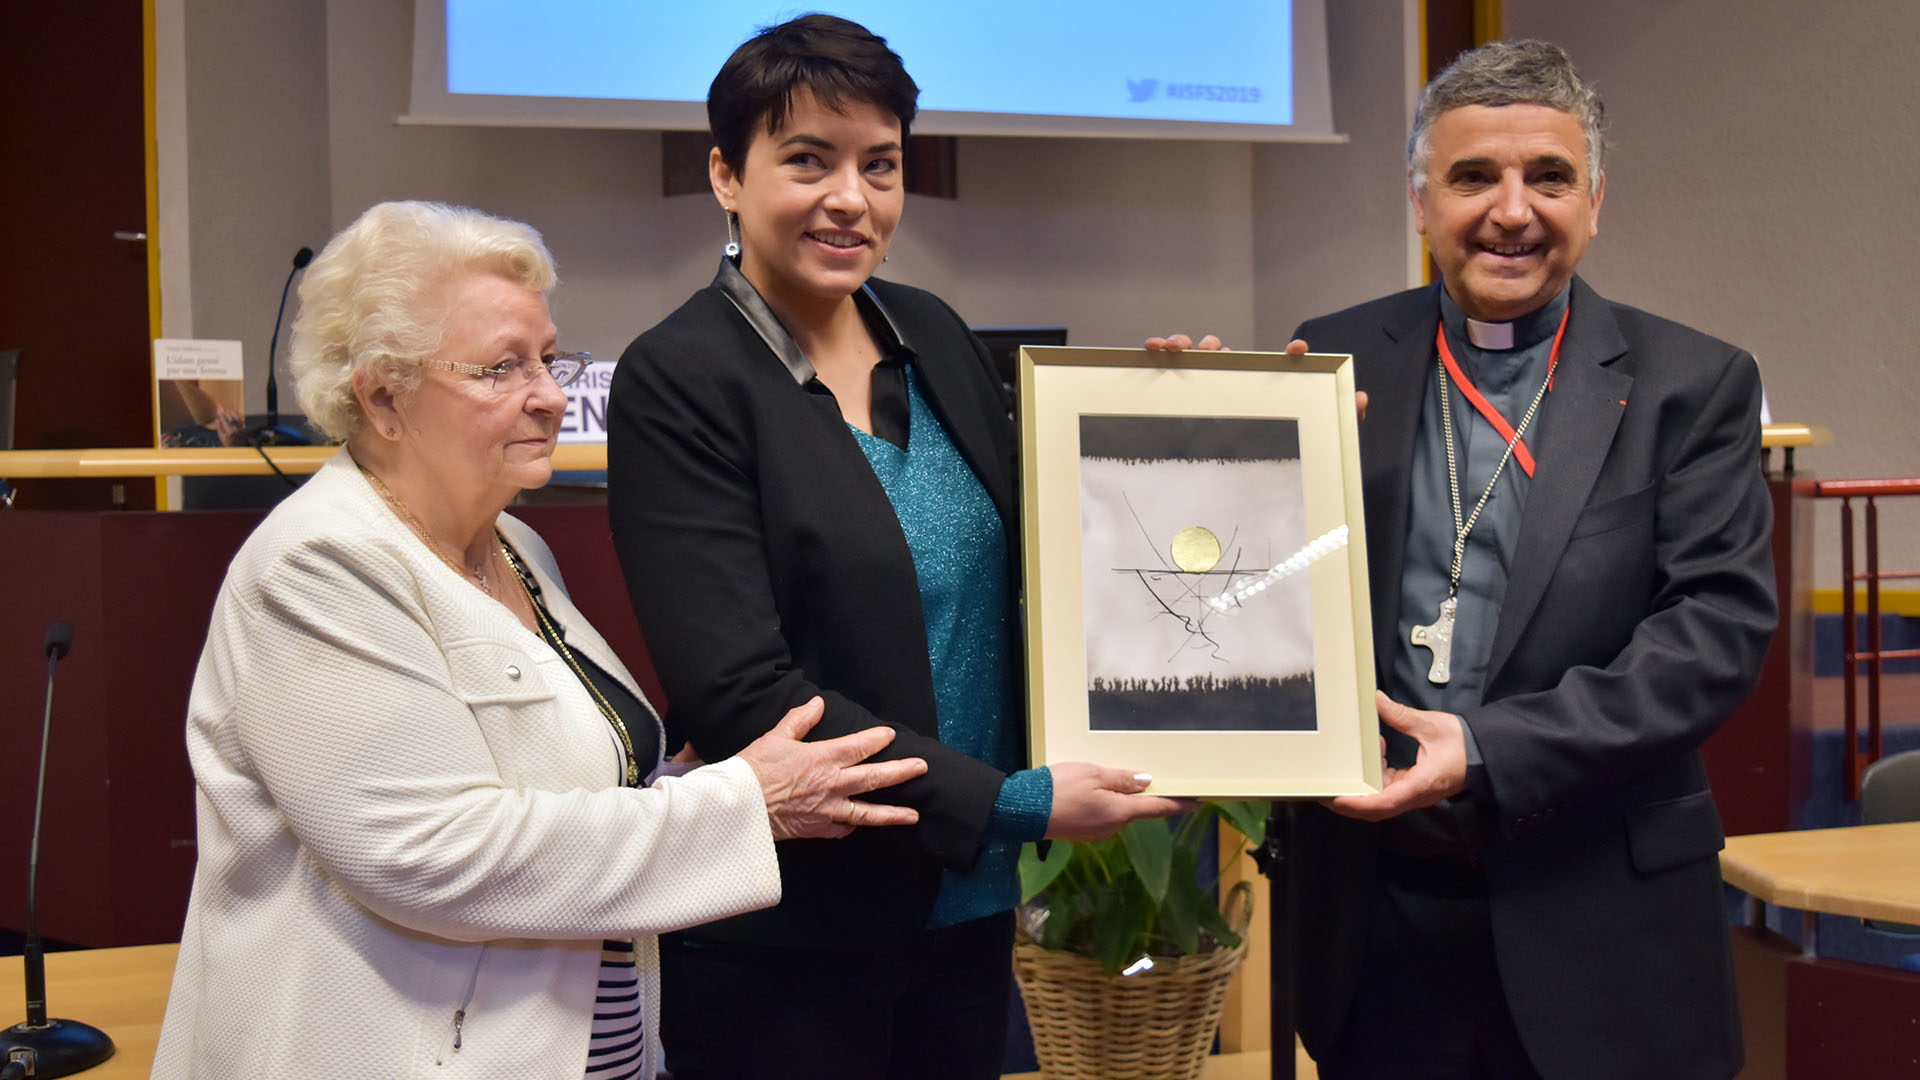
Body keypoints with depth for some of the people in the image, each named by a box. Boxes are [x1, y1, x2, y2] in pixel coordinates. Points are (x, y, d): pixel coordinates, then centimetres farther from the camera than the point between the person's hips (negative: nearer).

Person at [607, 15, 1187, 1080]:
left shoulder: (934, 336, 6)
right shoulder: (676, 383, -14)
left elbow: (1016, 559, 14)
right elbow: (741, 693, -20)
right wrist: (1008, 804, -20)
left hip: (970, 909, 6)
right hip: (788, 941, -6)